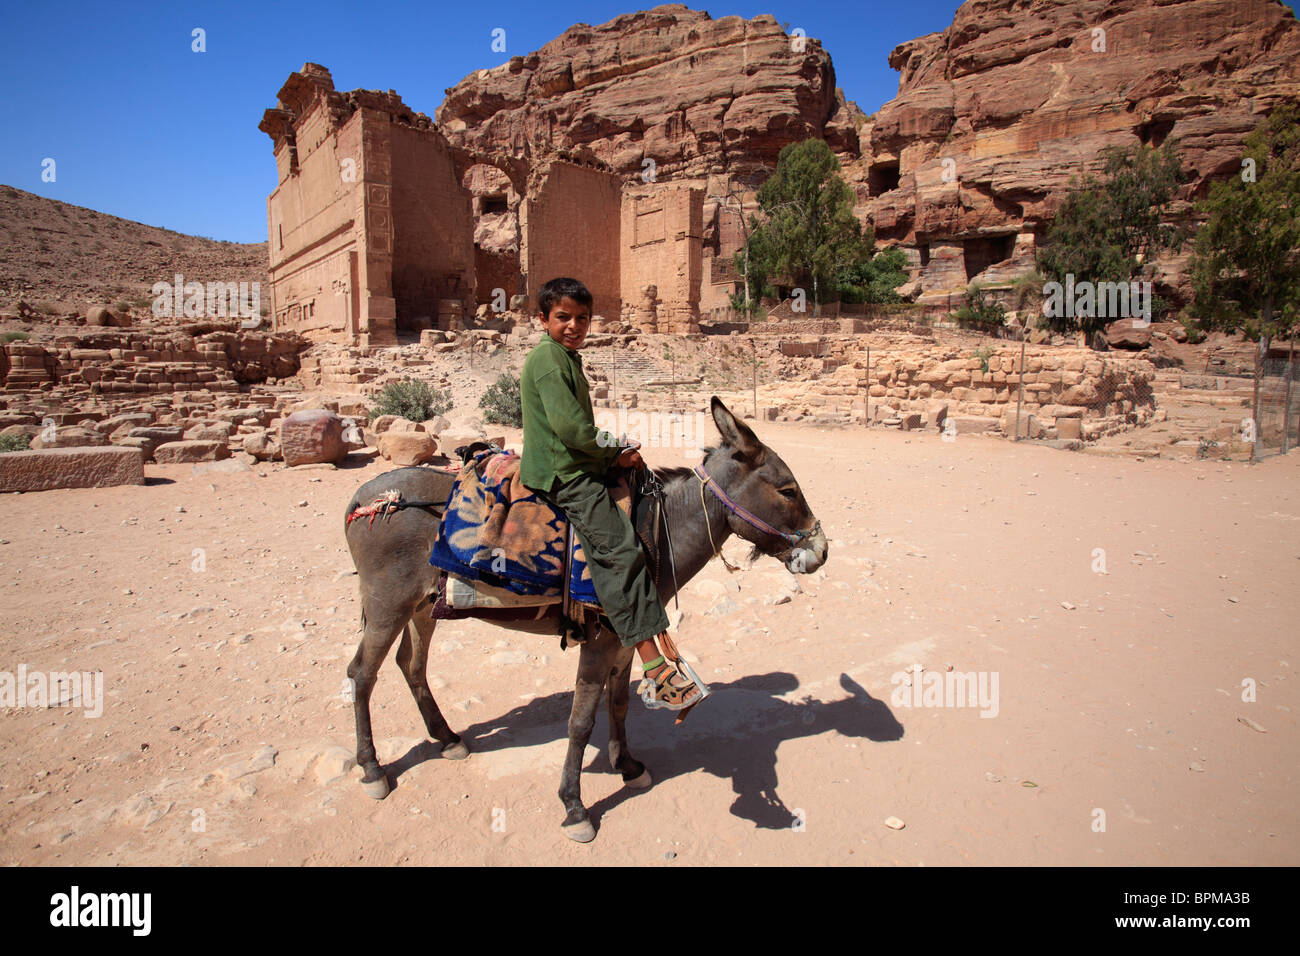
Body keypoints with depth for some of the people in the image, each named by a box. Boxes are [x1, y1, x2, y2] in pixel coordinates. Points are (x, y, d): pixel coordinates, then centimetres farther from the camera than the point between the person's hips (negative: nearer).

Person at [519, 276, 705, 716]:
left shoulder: (567, 357, 22)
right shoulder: (548, 356, -10)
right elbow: (569, 425, -20)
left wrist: (615, 452, 11)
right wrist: (615, 452, -8)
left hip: (579, 468, 10)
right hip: (562, 474, -10)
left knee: (640, 544, 3)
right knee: (619, 550, -20)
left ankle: (667, 651, 4)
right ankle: (656, 672, -21)